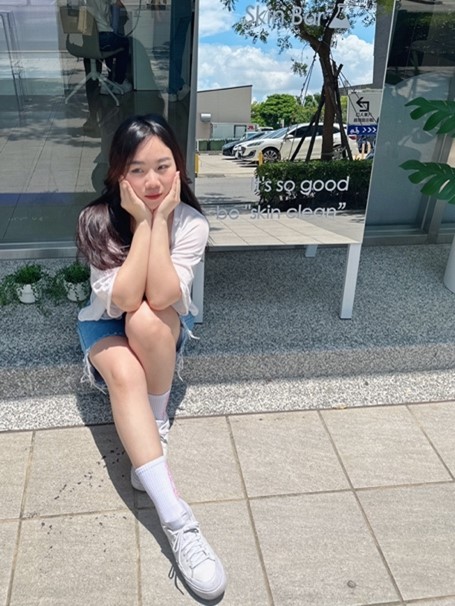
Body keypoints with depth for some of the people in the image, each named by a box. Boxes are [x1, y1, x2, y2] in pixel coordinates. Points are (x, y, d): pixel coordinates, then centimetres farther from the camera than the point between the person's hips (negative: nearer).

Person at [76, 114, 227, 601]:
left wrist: (160, 219, -33)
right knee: (126, 375, -33)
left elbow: (161, 297, -32)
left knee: (147, 320, -36)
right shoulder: (97, 221, -20)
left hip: (166, 330, 1)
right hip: (106, 327, 0)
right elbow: (122, 299, -31)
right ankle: (176, 520, -36)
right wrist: (143, 222, -32)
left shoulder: (191, 222, -20)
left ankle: (157, 426, -12)